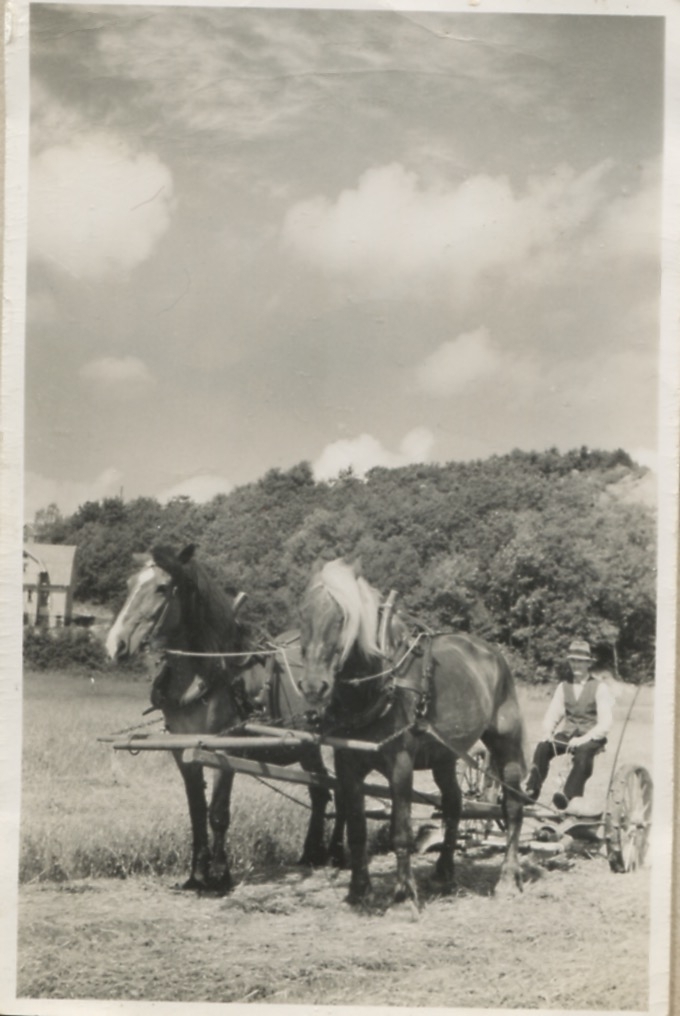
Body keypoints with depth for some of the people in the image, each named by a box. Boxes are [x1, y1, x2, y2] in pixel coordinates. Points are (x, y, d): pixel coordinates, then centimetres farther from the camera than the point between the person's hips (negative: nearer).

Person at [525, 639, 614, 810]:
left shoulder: (600, 688, -2)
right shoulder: (563, 686, 13)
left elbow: (604, 723, -9)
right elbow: (552, 714, 11)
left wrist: (583, 739, -23)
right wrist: (548, 732, -11)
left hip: (591, 738, -4)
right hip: (567, 734, 4)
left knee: (583, 753, -38)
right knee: (542, 747, -25)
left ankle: (568, 794, -49)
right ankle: (531, 791, -26)